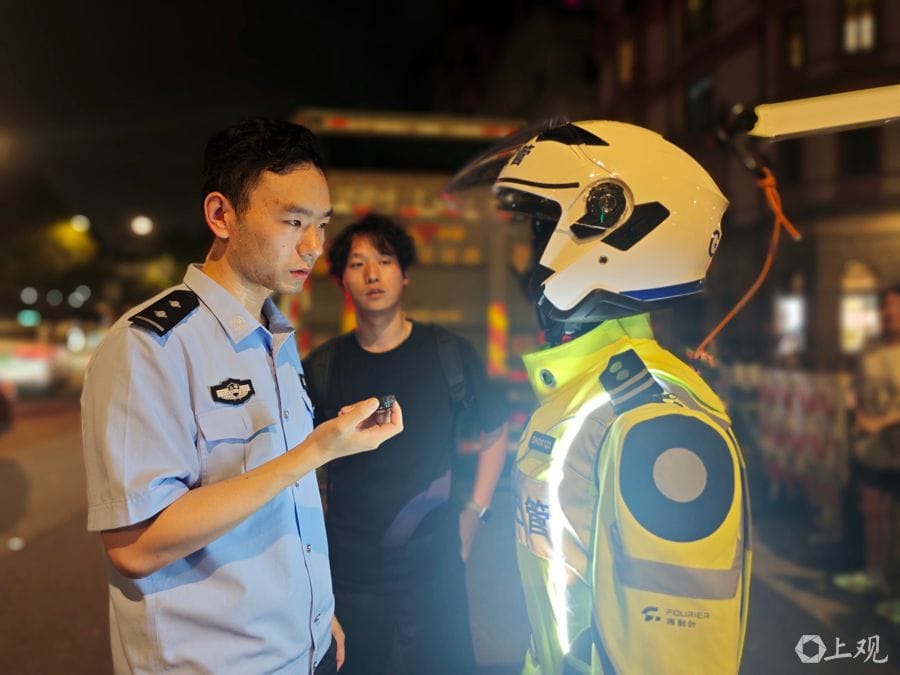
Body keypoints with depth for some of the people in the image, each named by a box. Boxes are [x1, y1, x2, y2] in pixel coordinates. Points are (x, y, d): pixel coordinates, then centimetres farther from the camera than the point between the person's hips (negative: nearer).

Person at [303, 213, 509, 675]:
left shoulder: (449, 353, -3)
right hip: (346, 570, 1)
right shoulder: (320, 368, -1)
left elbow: (495, 433, 9)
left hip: (434, 567, 0)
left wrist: (473, 513, 2)